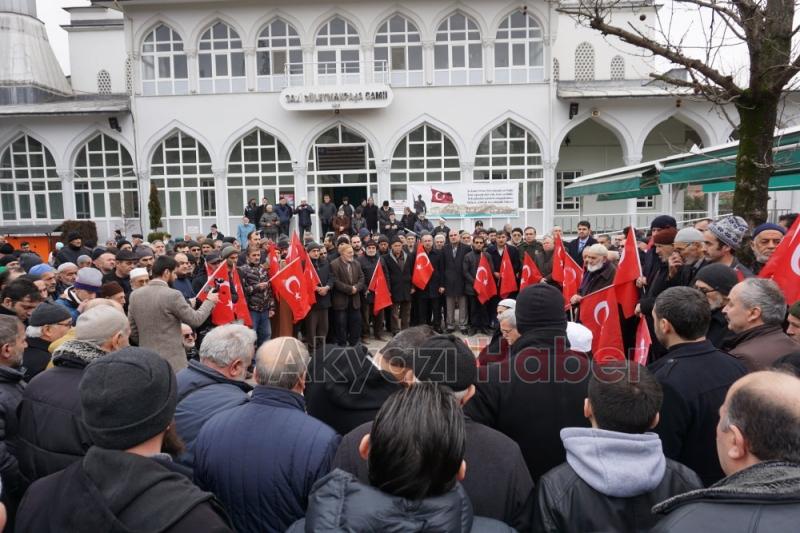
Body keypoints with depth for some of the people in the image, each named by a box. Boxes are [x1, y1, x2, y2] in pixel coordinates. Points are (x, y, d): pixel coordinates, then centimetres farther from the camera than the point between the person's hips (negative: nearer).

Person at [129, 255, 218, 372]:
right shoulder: (172, 295, -15)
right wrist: (209, 301, 8)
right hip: (171, 360, -6)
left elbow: (132, 330, 9)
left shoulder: (135, 295, 4)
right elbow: (196, 320, -7)